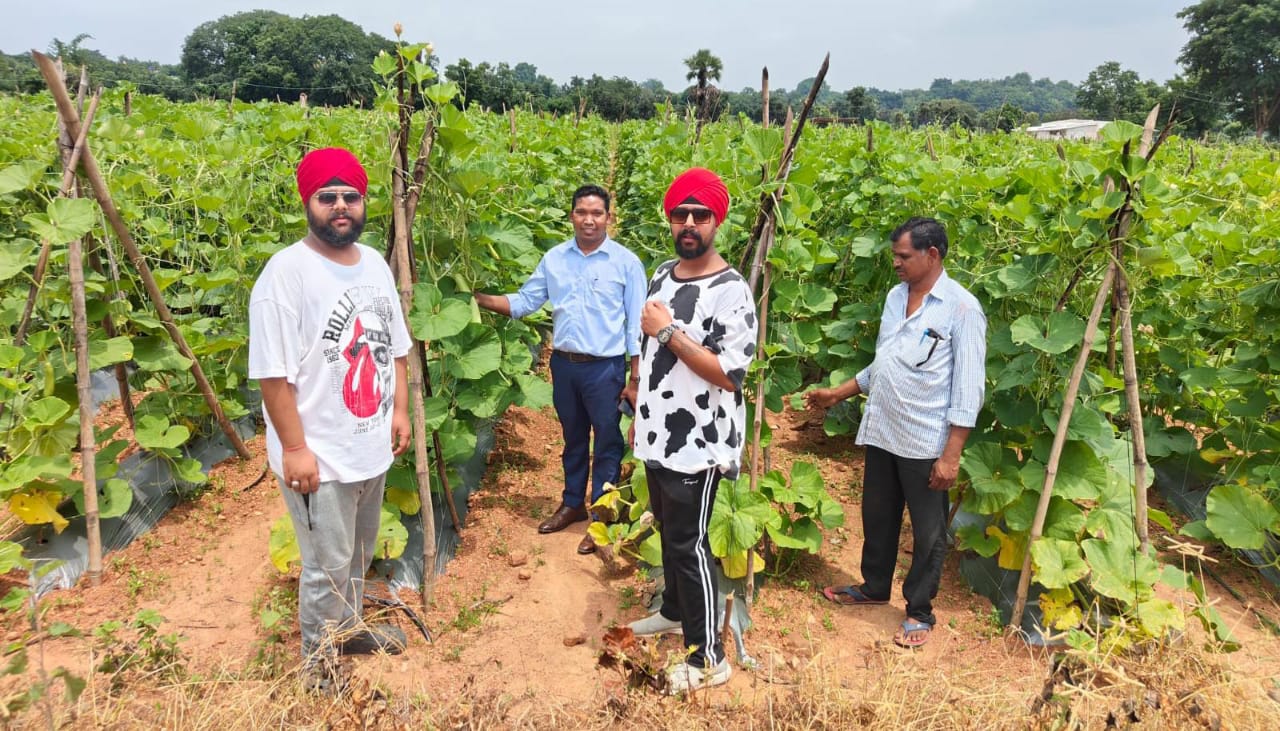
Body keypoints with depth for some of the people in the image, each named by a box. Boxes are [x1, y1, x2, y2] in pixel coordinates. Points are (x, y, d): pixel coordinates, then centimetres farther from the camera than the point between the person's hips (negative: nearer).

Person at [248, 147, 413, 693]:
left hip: (372, 447, 7)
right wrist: (295, 449, -18)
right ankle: (319, 656, 30)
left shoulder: (375, 264, 6)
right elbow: (272, 372, -18)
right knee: (327, 566, 7)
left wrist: (400, 410, 10)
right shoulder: (287, 270, -17)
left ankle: (349, 627, 45)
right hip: (320, 456, -7)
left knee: (358, 555, 23)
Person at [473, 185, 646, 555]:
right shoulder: (554, 259, 4)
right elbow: (525, 302, 6)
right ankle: (572, 504, 35)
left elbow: (636, 324, -6)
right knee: (573, 439, 19)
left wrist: (634, 380, -8)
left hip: (605, 368, -4)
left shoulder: (626, 262, -7)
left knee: (607, 443, 6)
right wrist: (481, 299, -8)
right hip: (564, 364, 4)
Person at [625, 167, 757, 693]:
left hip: (698, 443, -7)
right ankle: (674, 610, 43)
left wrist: (668, 331, -23)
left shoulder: (730, 291, -18)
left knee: (688, 543, 0)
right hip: (658, 435, 8)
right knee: (668, 529, 22)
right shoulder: (662, 275, 7)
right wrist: (639, 414, 19)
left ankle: (709, 659, 14)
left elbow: (729, 375, -24)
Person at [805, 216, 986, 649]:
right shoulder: (895, 296, 9)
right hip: (880, 433, 7)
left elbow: (968, 389, -14)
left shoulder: (961, 308, -12)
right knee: (877, 518, 20)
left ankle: (919, 611, 26)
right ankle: (874, 587, 40)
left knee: (927, 531, 9)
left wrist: (952, 454, -17)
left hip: (925, 442, -7)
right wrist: (837, 394, 17)